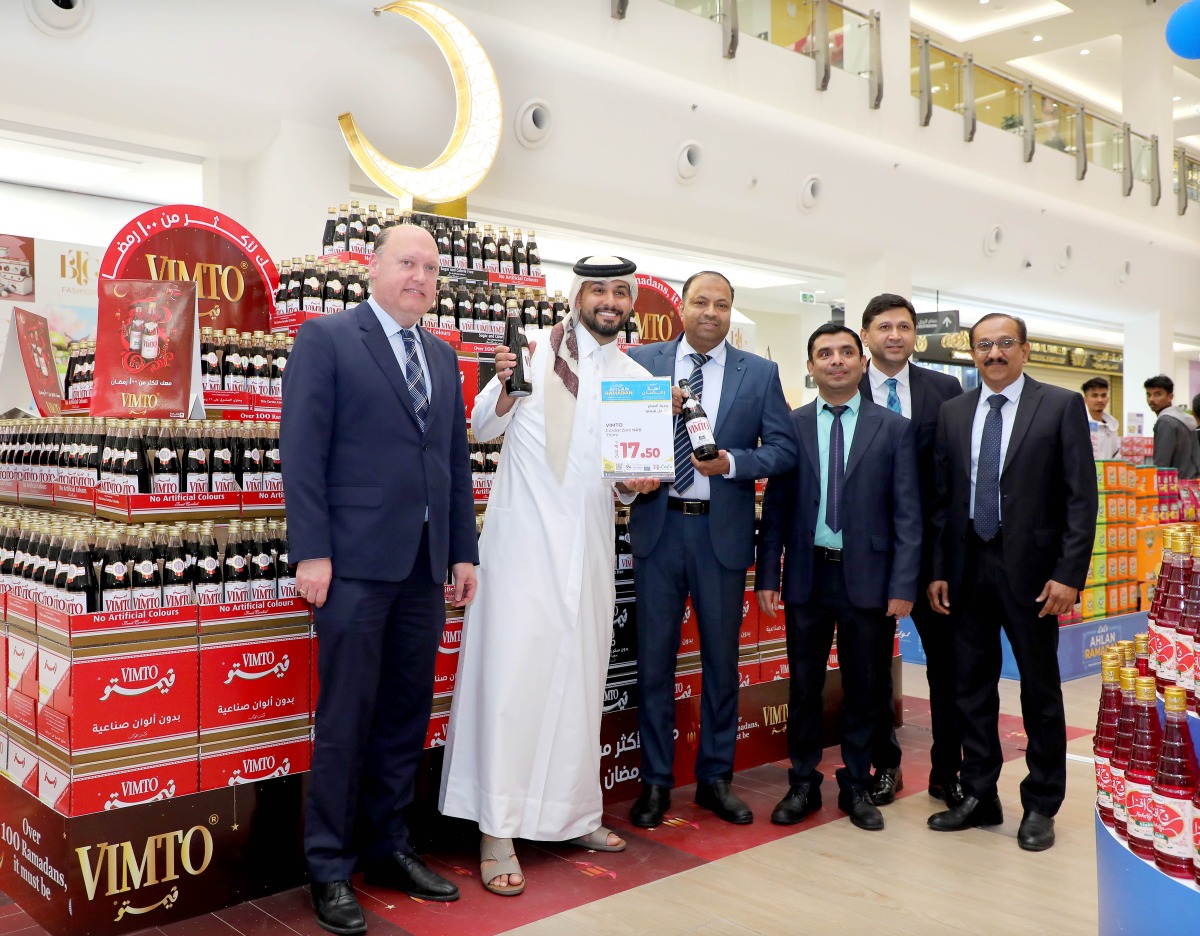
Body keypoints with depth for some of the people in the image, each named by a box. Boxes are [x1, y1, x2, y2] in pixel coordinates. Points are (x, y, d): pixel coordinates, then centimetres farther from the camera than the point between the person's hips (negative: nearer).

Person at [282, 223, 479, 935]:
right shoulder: (326, 339, 0)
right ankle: (331, 868, 15)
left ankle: (389, 847, 25)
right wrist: (312, 551, -13)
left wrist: (464, 550, 11)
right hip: (356, 561, -5)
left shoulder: (443, 357, 17)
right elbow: (303, 450, -7)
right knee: (346, 718, 1)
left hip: (426, 564, 6)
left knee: (407, 715, 11)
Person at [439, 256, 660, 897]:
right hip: (524, 539, -4)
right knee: (511, 676, -5)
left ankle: (573, 814, 26)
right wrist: (504, 386, -20)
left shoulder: (638, 379, 11)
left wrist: (637, 482, -4)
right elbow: (485, 429, -1)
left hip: (590, 547, 5)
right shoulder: (534, 350, -2)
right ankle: (498, 832, 2)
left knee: (579, 681, 12)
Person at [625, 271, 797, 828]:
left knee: (721, 658, 9)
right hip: (658, 526, 0)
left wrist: (731, 462, -15)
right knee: (654, 656, 5)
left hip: (723, 531, 0)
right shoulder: (641, 361, 5)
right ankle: (655, 781, 19)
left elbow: (784, 449, 1)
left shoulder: (760, 373, 4)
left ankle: (716, 778, 25)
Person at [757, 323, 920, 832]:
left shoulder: (894, 428, 2)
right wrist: (767, 575, -2)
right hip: (807, 575, 1)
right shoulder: (790, 426, 4)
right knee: (803, 686, 10)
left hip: (867, 577, 0)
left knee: (865, 688, 9)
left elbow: (907, 513, -1)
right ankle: (803, 784, 24)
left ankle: (856, 786, 26)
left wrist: (903, 584, -8)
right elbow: (775, 507, 4)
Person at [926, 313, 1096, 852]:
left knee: (1040, 688, 7)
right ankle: (978, 796, 25)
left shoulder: (1061, 406, -2)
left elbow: (1081, 497, -6)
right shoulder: (953, 412, 8)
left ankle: (1040, 807, 21)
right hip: (967, 565, 4)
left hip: (1030, 566, -3)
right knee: (973, 686, 11)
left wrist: (1069, 574, -13)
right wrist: (937, 570, 4)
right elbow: (942, 497, 9)